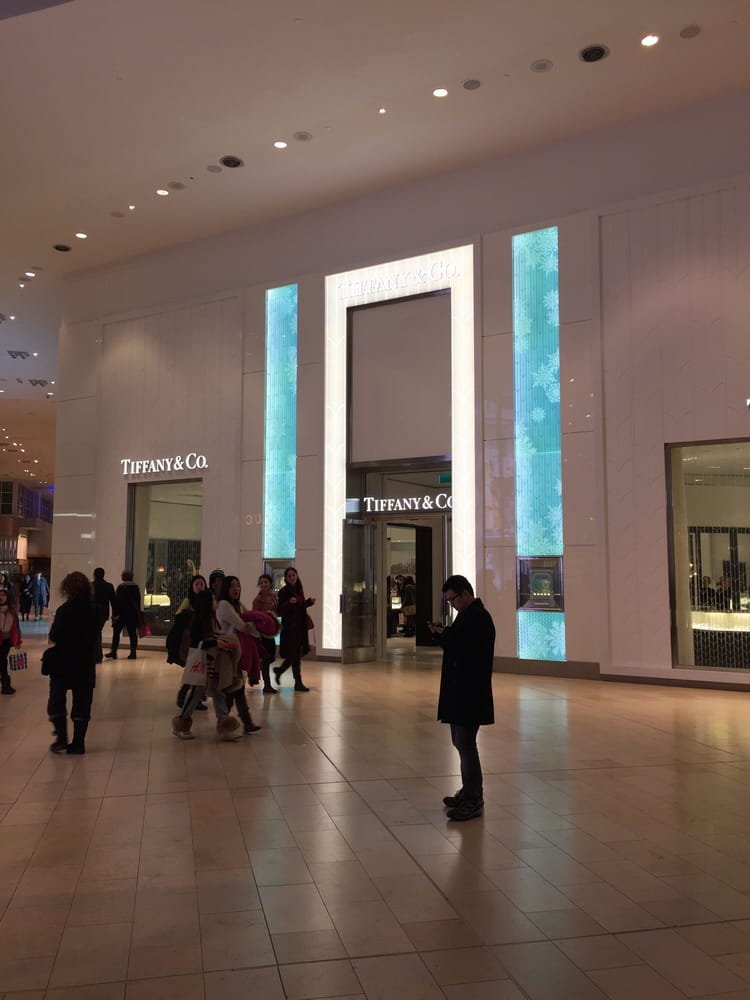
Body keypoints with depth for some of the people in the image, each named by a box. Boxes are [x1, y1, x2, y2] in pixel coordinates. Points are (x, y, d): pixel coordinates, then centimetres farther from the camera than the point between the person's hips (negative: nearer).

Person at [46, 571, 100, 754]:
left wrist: (54, 636, 5)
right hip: (86, 664, 4)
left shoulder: (65, 610, -15)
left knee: (56, 702, 9)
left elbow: (54, 636, -15)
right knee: (82, 704, 9)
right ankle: (78, 743, 11)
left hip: (64, 663, -4)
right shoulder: (94, 610, -1)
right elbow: (95, 637, 6)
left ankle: (61, 738, 1)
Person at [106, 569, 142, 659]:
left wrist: (115, 614, -10)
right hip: (133, 613, 5)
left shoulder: (121, 587, -11)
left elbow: (117, 601, -13)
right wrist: (138, 612, 17)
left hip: (122, 613, -5)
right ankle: (133, 653, 4)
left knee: (116, 632, 3)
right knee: (133, 633, 5)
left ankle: (113, 652, 1)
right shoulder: (136, 587, 5)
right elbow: (138, 601, 10)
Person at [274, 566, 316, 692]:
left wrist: (309, 601, 8)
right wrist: (289, 602, -29)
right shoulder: (283, 592, -10)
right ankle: (298, 683, 5)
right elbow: (279, 611, -14)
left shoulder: (299, 590, 10)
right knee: (295, 654, -3)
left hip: (300, 626, 7)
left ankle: (279, 671, 34)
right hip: (289, 627, -7)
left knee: (297, 654, 12)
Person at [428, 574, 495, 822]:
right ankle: (470, 791, 28)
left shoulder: (479, 618, -17)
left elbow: (465, 650, -25)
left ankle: (473, 800, 3)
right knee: (461, 741, 16)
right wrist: (442, 634, 2)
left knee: (465, 743, -6)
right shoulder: (467, 616, 15)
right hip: (459, 691, 10)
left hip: (471, 693, -10)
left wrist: (445, 635, -13)